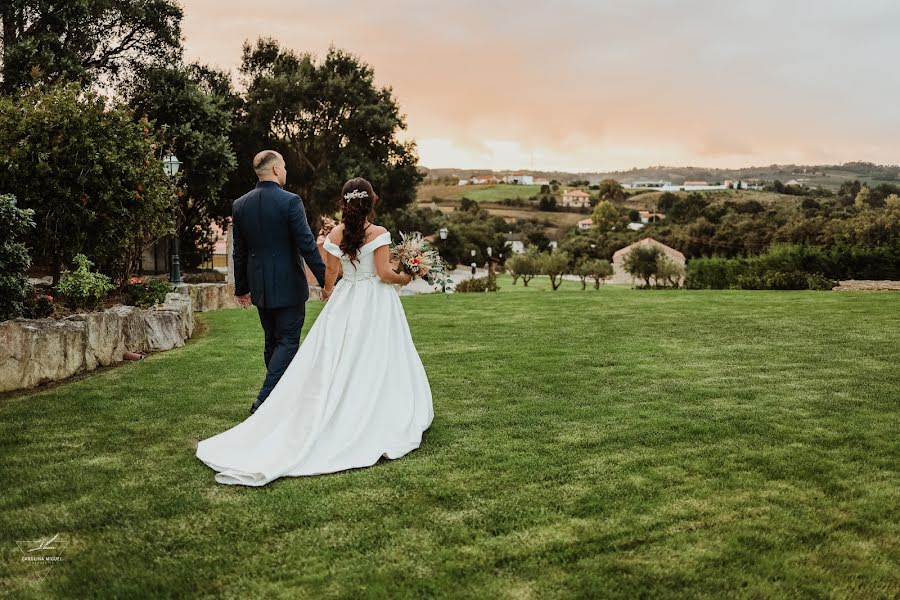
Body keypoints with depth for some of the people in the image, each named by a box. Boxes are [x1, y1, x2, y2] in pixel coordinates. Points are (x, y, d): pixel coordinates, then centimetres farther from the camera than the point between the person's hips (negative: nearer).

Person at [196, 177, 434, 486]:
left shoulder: (334, 235, 0)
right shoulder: (379, 233, -12)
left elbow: (329, 274, 5)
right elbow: (385, 273, -14)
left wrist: (329, 293, 25)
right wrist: (403, 278, 6)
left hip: (344, 302, 3)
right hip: (376, 302, -3)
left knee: (337, 363, 8)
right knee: (374, 361, 4)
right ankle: (377, 422, 11)